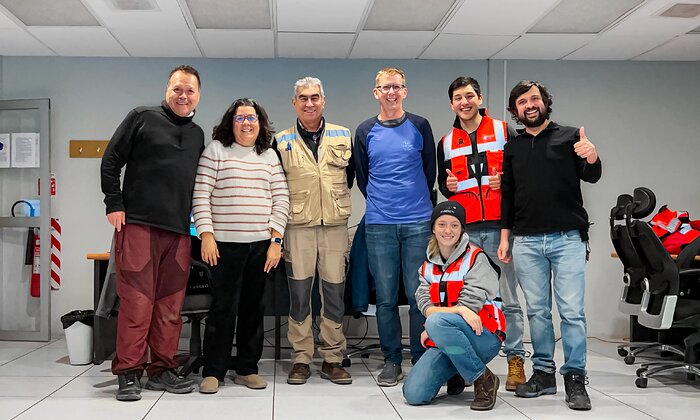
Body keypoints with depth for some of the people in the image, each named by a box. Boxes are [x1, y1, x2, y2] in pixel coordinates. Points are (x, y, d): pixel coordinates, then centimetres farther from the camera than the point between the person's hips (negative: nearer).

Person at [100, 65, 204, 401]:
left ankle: (161, 370, 14)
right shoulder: (142, 118, 5)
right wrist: (114, 204, -5)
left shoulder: (197, 135, 19)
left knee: (170, 305, 5)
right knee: (136, 300, -6)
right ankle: (128, 373, 3)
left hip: (179, 230, 5)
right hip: (138, 223, -4)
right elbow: (111, 160, 2)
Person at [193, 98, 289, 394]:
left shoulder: (269, 155, 12)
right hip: (225, 243, -3)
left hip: (261, 244, 3)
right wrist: (206, 234, -10)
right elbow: (200, 195, -2)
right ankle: (213, 372, 8)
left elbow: (281, 199, 9)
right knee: (223, 308, -3)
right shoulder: (215, 150, 3)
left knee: (254, 308, 8)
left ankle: (247, 369, 18)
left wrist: (276, 240, 1)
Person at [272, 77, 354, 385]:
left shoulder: (343, 136, 8)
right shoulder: (281, 141, 6)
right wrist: (292, 206, 7)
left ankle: (332, 360, 13)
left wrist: (335, 203, 12)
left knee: (334, 292, 4)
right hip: (298, 226, -1)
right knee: (299, 294, 2)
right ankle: (300, 359, 12)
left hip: (335, 225, 1)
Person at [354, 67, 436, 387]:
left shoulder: (420, 126, 6)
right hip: (379, 225, 1)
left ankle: (421, 360, 11)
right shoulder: (365, 131, 9)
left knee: (419, 295, 0)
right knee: (386, 297, 4)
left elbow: (430, 170, 12)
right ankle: (391, 361, 14)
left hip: (418, 222, -1)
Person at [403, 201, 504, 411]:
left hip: (483, 337, -4)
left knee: (437, 322, -36)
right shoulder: (428, 265, 10)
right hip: (442, 341, 5)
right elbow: (425, 307, -4)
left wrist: (437, 312, -8)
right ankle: (455, 374, 15)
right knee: (413, 394, -15)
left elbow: (469, 306, -13)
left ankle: (484, 380, -17)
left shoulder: (475, 258, -5)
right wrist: (458, 310, -21)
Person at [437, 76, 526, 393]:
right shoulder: (446, 143, 14)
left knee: (508, 298, 2)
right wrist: (447, 186, -1)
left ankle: (515, 360, 10)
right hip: (464, 230, 3)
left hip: (501, 227, -2)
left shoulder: (504, 131, 5)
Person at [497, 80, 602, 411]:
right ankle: (543, 373, 16)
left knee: (572, 312, -5)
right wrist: (504, 238, 9)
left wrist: (592, 157, -27)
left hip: (567, 238, -3)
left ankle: (575, 379, 2)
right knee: (536, 311, 7)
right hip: (526, 242, 3)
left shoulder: (569, 136, 6)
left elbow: (591, 177, -4)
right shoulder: (512, 148, 14)